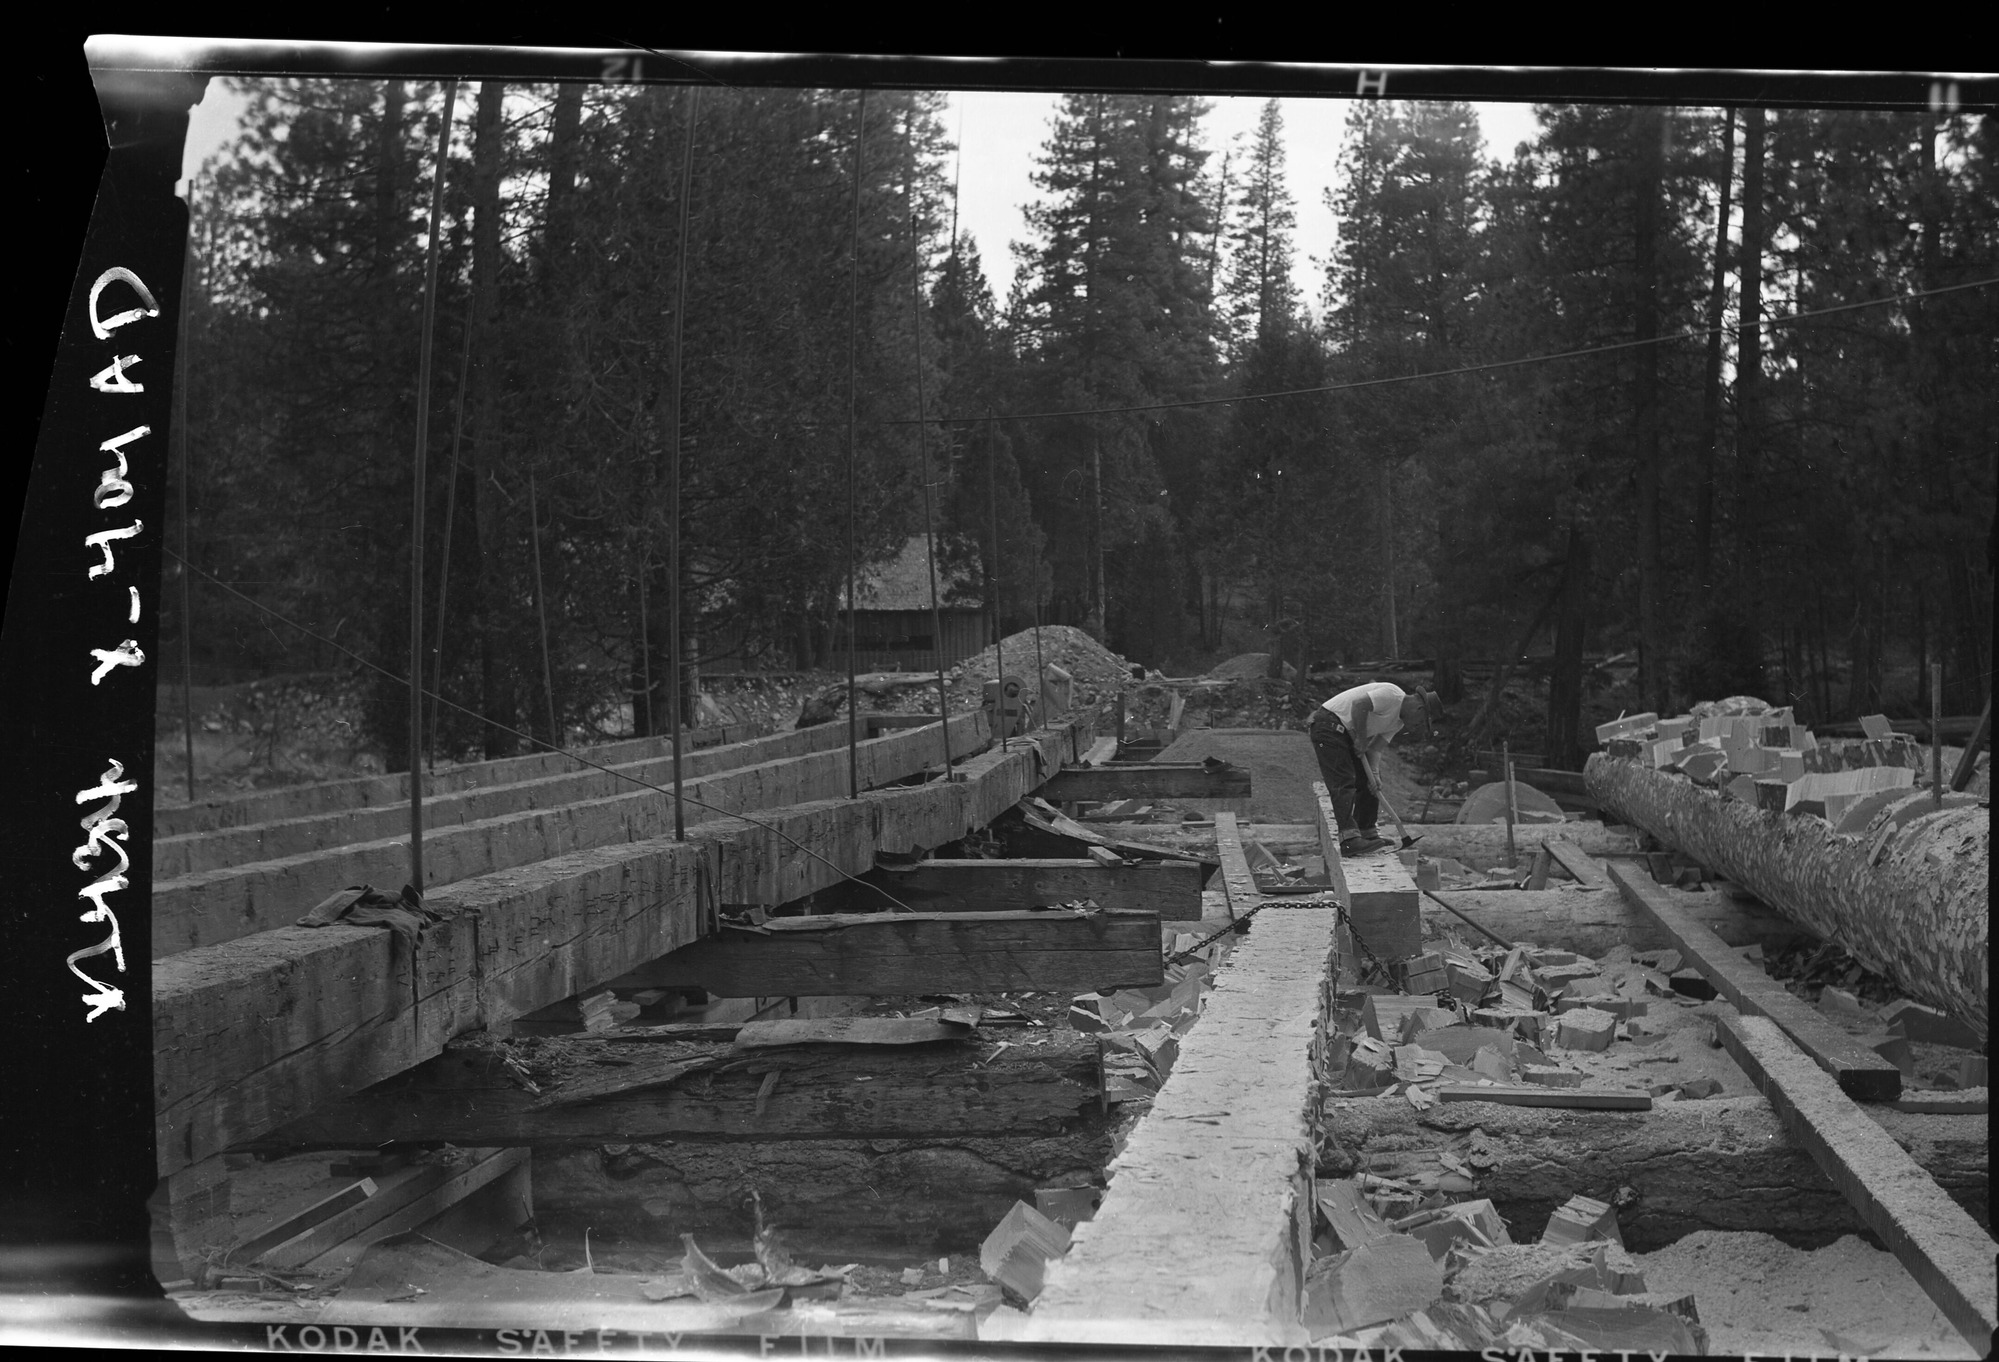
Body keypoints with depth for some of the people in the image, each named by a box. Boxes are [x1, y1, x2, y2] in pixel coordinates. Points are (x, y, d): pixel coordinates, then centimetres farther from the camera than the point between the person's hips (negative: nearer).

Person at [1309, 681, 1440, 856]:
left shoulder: (1398, 721, 13)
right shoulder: (1392, 694, -17)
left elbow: (1377, 746, 8)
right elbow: (1359, 704, -28)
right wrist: (1361, 739, -19)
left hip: (1347, 734, 11)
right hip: (1329, 725, -11)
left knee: (1367, 783, 12)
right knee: (1344, 783, -18)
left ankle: (1367, 833, 20)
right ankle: (1349, 839, -25)